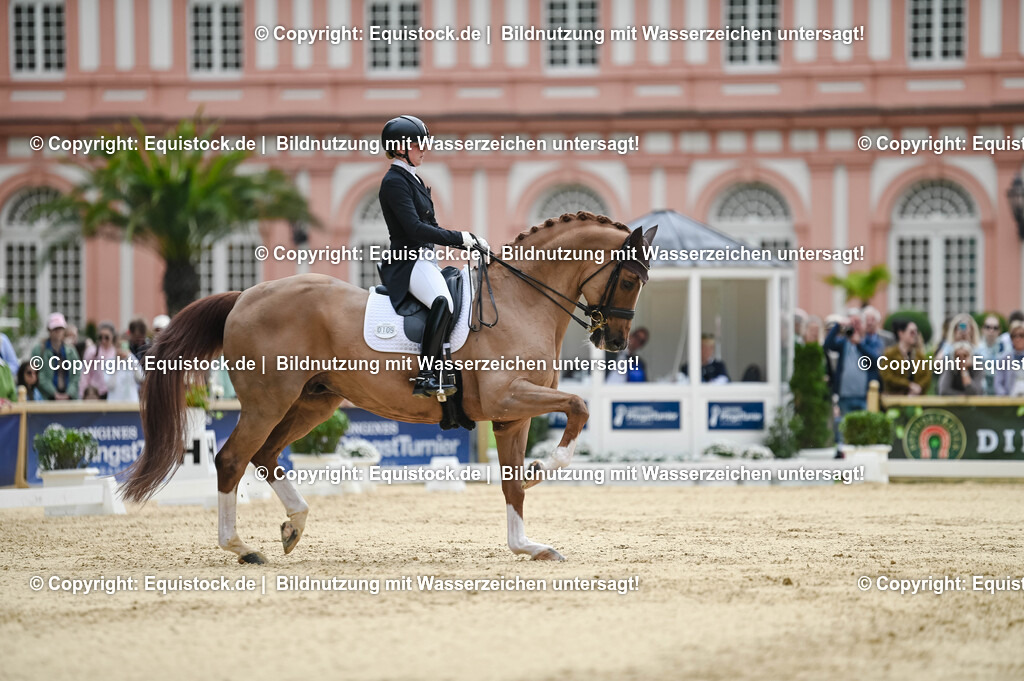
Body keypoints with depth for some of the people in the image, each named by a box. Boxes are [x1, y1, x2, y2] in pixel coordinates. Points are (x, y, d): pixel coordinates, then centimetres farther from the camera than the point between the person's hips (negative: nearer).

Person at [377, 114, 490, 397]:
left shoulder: (412, 180, 21)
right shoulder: (395, 181, -10)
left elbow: (431, 227, 23)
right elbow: (415, 228, -20)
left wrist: (471, 243, 12)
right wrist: (461, 238, -18)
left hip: (425, 260, 11)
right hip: (408, 262, -11)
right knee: (442, 301, -36)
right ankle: (426, 377, -39)